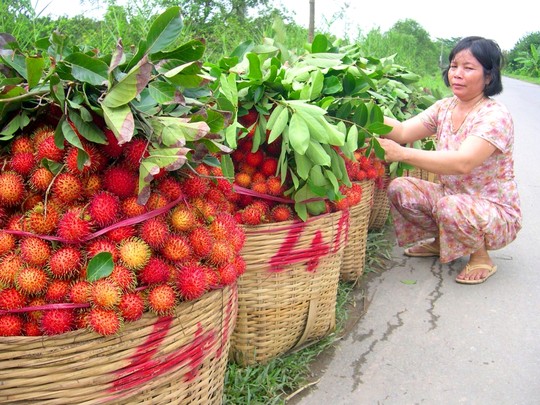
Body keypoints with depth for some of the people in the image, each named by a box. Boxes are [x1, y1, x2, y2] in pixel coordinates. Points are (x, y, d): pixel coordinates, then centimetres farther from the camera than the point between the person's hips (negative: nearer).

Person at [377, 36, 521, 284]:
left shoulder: (495, 116, -22)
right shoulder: (444, 108, 1)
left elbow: (463, 162, -39)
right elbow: (403, 131, -12)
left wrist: (402, 153, -47)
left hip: (497, 213, -7)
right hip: (452, 195, 7)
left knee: (450, 206, -37)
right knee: (399, 189, -9)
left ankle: (481, 256, -4)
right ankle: (440, 242, 15)